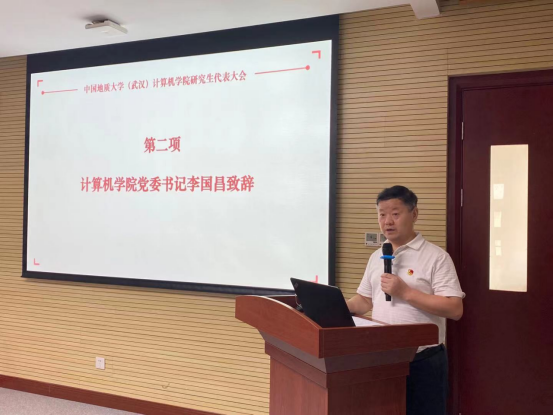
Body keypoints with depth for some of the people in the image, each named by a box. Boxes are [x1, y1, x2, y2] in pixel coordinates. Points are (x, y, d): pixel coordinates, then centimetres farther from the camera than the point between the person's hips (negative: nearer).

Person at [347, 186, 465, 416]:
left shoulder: (436, 257, -9)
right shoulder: (376, 257, 11)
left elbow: (455, 309, -16)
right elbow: (365, 300, 17)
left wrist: (405, 292, -20)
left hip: (423, 361, -5)